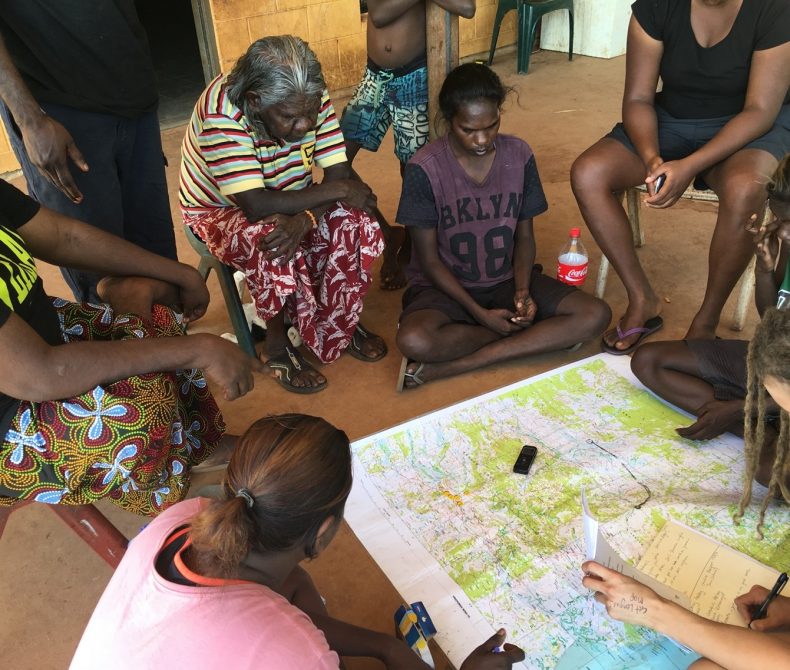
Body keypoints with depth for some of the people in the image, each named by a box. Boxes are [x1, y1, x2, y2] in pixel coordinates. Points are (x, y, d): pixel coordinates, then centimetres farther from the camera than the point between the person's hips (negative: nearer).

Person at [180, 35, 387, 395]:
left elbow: (338, 174, -19)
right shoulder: (220, 114, -32)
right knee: (272, 249, -36)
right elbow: (256, 206, -36)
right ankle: (277, 344, -9)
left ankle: (341, 322, 1)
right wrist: (338, 191, -31)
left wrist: (304, 218, -39)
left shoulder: (311, 98, -18)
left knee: (356, 223, -21)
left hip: (288, 200, 5)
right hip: (219, 211, -4)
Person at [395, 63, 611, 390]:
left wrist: (523, 291, -15)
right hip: (448, 286, -4)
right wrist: (479, 312, -18)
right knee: (413, 341, -37)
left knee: (595, 315, -18)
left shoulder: (519, 155, -5)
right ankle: (537, 336, -13)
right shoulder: (425, 169, -15)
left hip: (506, 280, 4)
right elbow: (429, 259, -11)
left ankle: (448, 366, -21)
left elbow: (524, 236, 4)